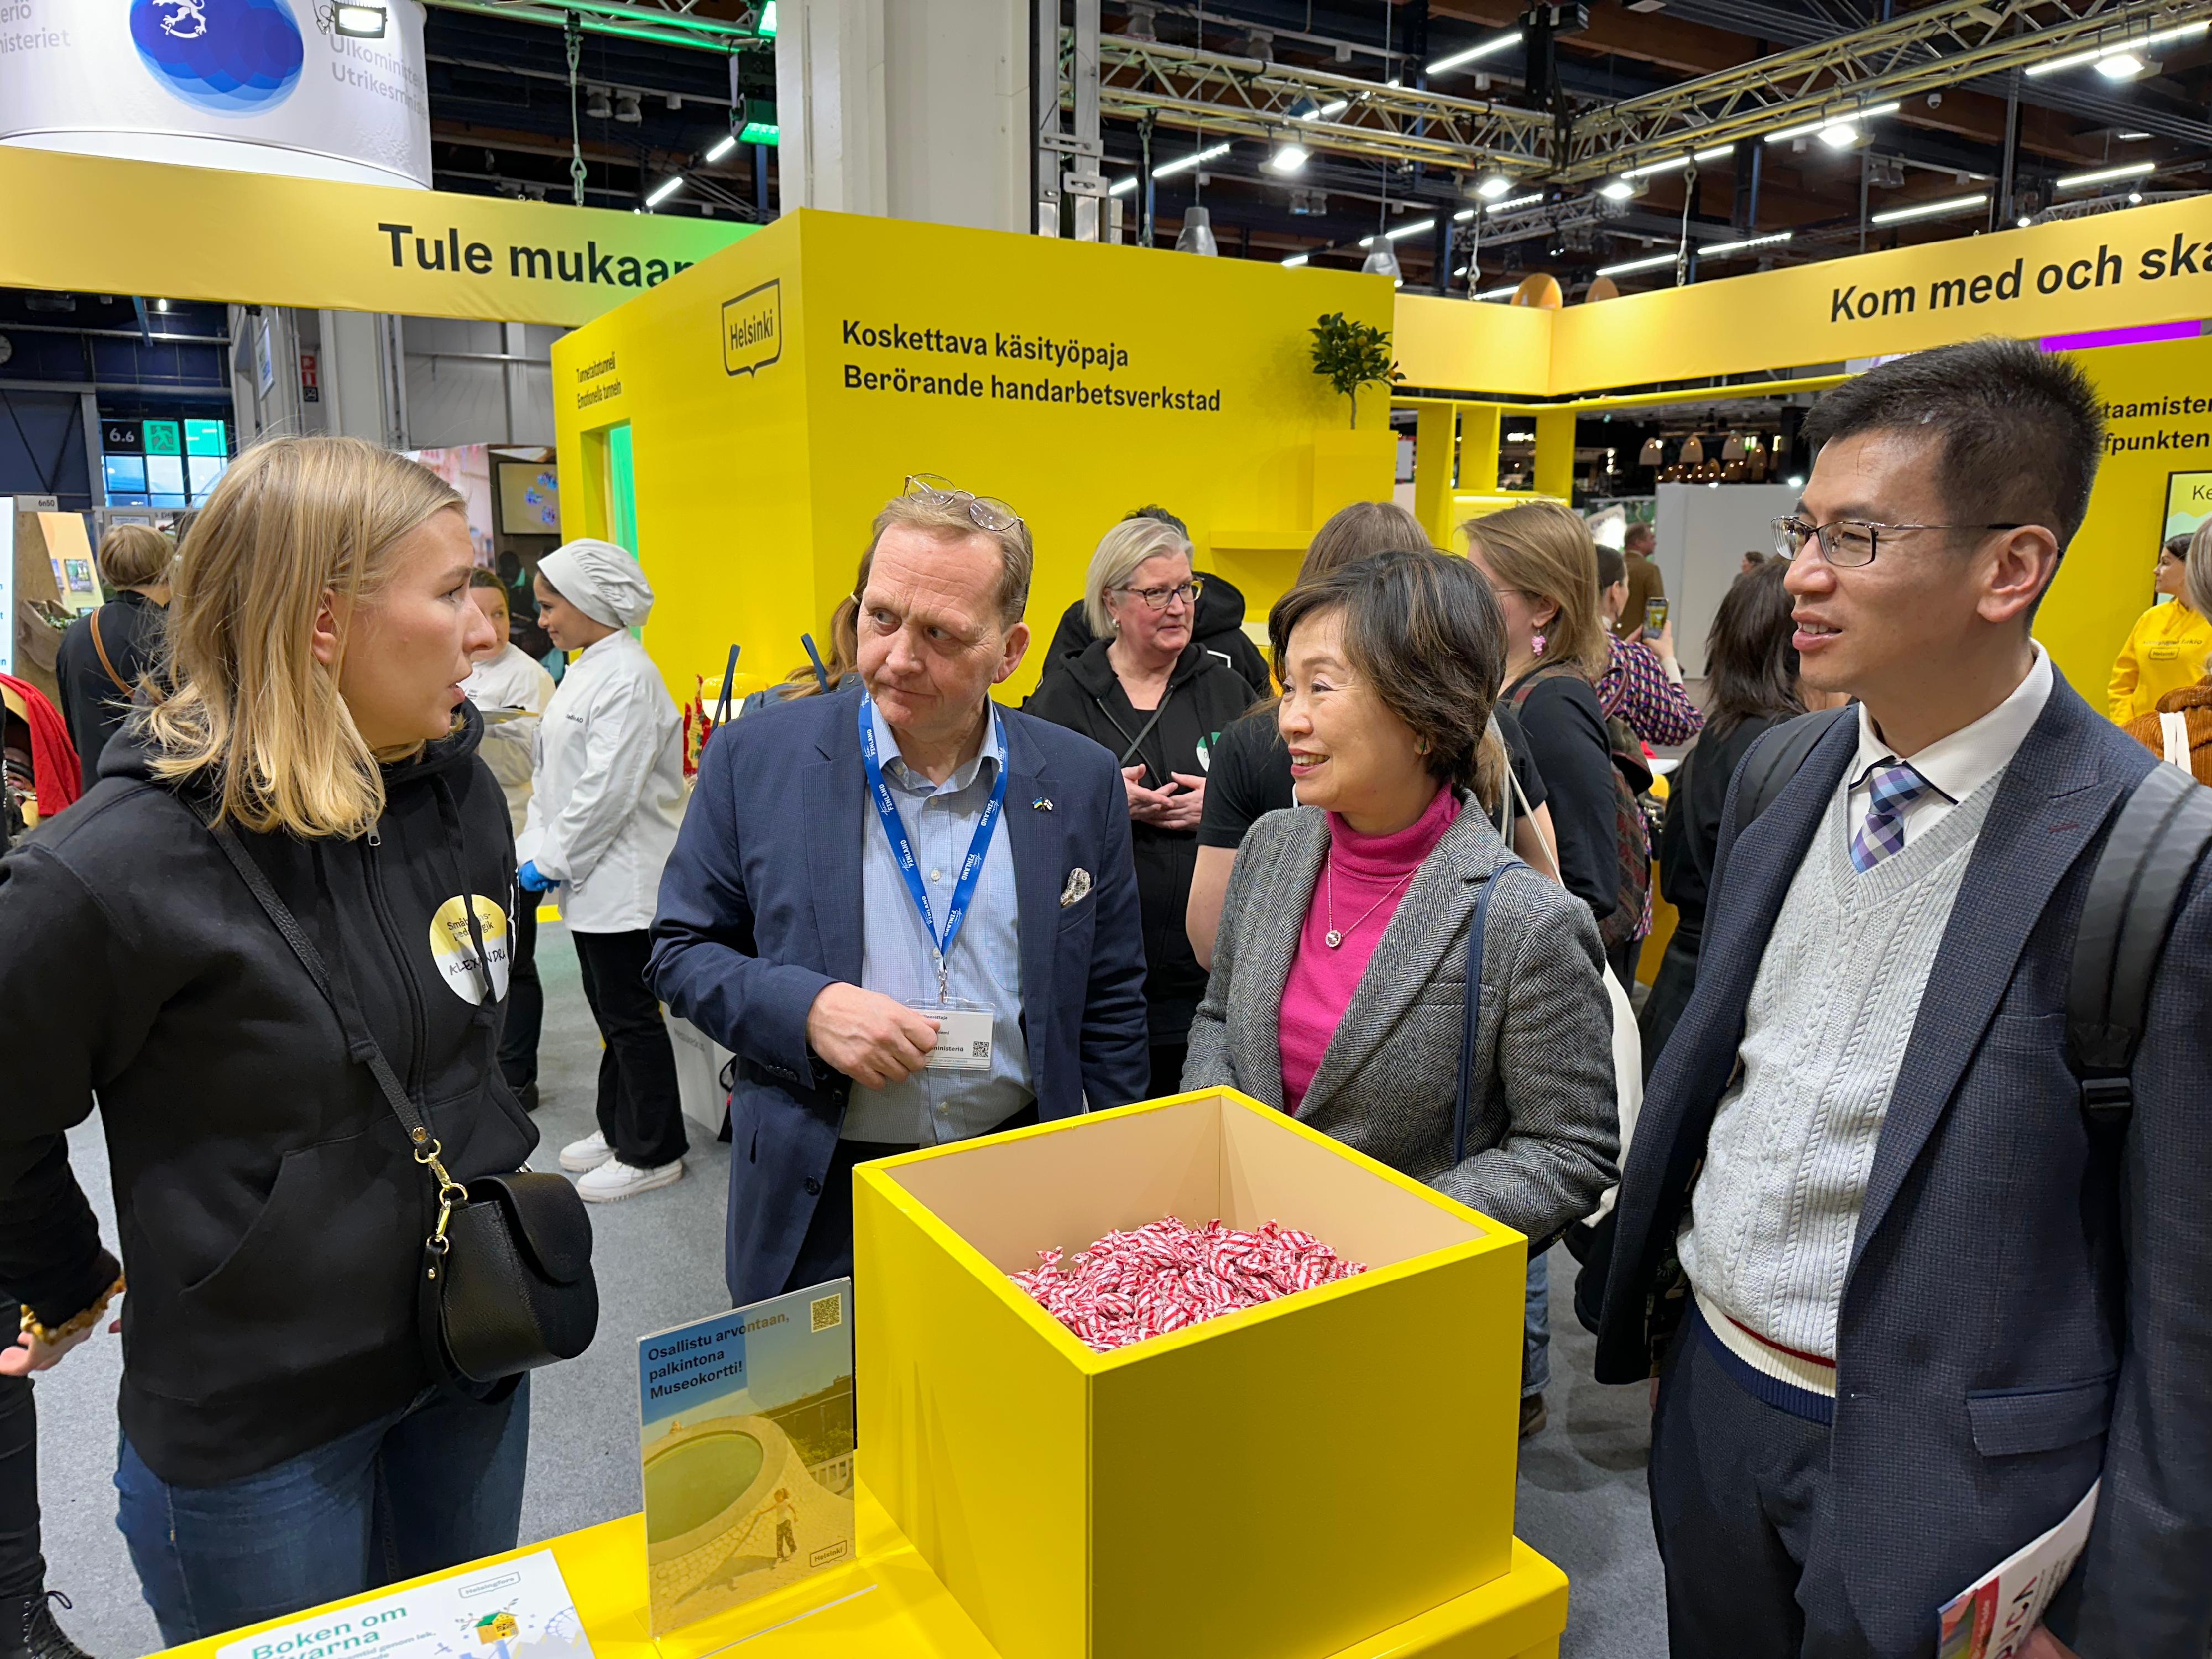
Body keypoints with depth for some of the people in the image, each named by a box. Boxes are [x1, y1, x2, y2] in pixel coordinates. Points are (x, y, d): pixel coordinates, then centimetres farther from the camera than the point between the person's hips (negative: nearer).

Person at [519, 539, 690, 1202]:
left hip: (621, 879, -10)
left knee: (630, 1014, 0)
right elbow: (553, 775, 17)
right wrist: (534, 850, 7)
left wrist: (553, 861, -15)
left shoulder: (627, 676, -18)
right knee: (612, 1011, 18)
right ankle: (619, 1131, 32)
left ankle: (653, 1153, 13)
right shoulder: (583, 671, 14)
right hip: (590, 875, 10)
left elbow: (609, 789, -22)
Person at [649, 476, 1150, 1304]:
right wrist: (804, 1009, -18)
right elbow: (679, 950, 0)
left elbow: (1109, 1005, 4)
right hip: (820, 1201, -1)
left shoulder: (1082, 782, -3)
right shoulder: (754, 760, -7)